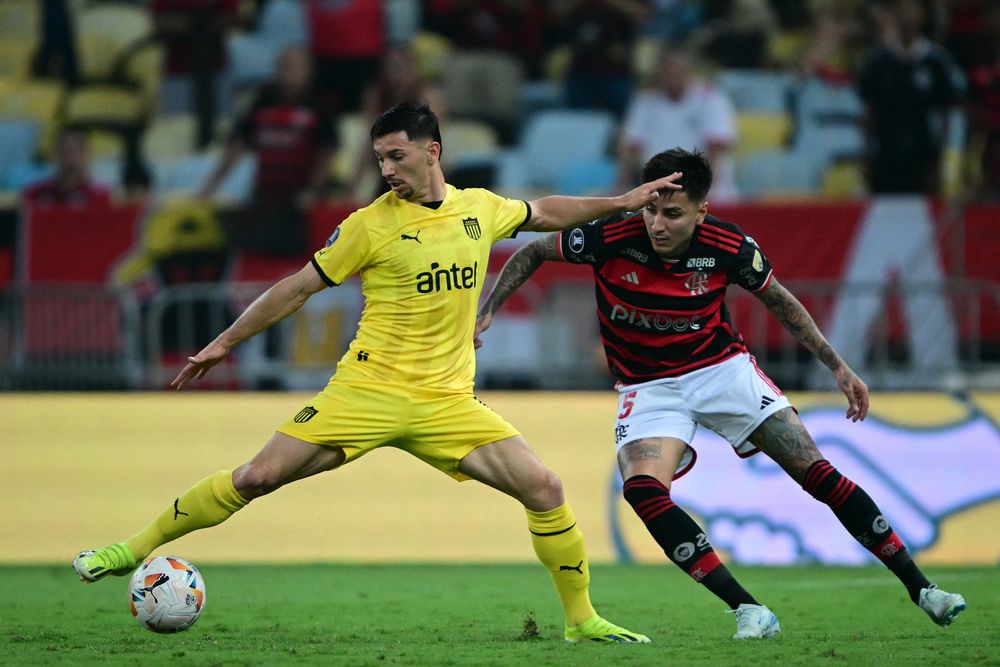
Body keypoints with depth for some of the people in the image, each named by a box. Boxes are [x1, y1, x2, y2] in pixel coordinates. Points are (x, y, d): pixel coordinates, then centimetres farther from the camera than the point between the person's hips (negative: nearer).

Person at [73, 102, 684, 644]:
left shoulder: (480, 209, 6)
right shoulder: (372, 224, -4)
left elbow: (543, 212, 28)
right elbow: (300, 287, 4)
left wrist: (622, 203, 27)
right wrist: (224, 344, 6)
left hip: (448, 400, 3)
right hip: (367, 392, -3)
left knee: (545, 489, -11)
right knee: (256, 478, -11)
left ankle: (582, 620, 5)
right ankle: (136, 550, 3)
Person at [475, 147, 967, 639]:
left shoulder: (731, 248, -18)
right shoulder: (609, 239, -21)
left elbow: (779, 301, 1)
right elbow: (533, 253, -3)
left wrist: (837, 367, 1)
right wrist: (485, 312, -12)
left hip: (723, 368, 0)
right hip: (648, 388, 0)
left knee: (818, 474, -8)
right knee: (642, 489, -27)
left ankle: (920, 590, 2)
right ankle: (748, 611, -25)